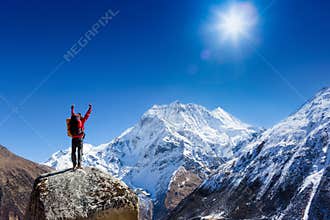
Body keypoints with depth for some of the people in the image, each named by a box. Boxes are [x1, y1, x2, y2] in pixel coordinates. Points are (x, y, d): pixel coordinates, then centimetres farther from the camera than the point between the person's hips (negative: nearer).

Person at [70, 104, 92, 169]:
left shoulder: (72, 121, 10)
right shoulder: (81, 121, -1)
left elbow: (73, 115, 30)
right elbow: (87, 115, 8)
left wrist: (72, 109, 49)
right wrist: (90, 108, 22)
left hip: (73, 139, 4)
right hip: (80, 138, -3)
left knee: (73, 152, 9)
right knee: (80, 152, 0)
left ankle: (74, 165, 4)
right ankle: (79, 165, -6)